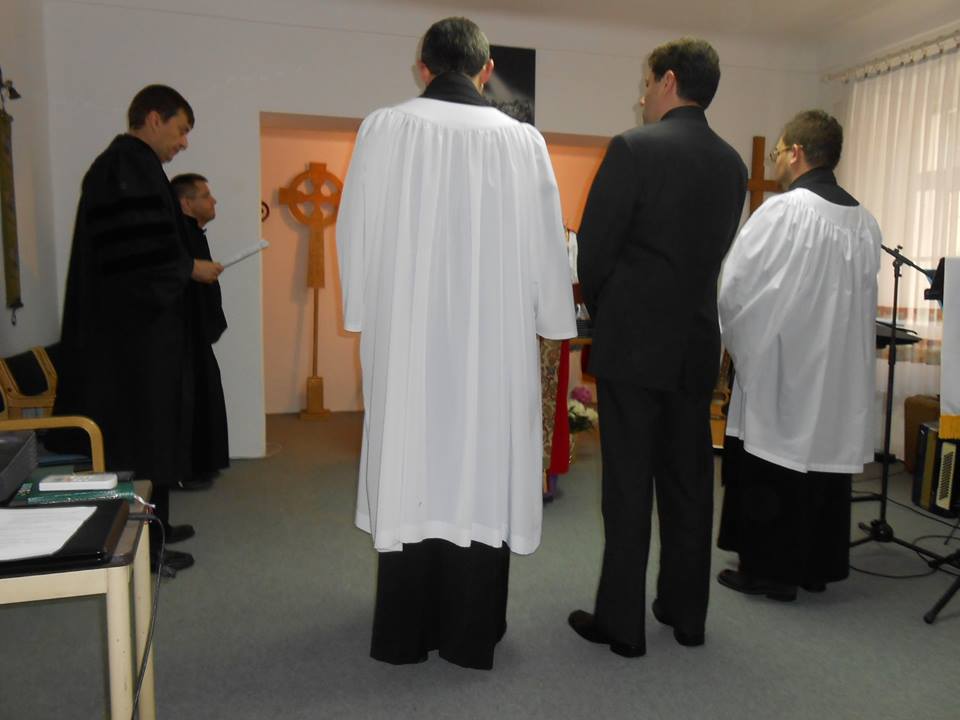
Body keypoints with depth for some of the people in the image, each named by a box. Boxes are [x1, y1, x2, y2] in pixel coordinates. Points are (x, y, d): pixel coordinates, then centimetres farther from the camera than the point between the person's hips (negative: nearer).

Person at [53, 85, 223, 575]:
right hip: (134, 327, -10)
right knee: (141, 429, -3)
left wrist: (185, 266, 11)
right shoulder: (125, 167, -15)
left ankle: (151, 524, 27)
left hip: (135, 323, 10)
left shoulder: (130, 166, 16)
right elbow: (133, 254, -24)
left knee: (148, 426, 15)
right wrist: (191, 268, -13)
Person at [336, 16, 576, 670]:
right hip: (494, 340, 0)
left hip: (404, 337, 1)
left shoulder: (383, 130, -2)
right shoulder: (522, 141, -3)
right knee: (481, 470, 9)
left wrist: (365, 315, 15)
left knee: (410, 466, 10)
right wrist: (550, 321, 15)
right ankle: (469, 634, 20)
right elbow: (545, 243, 3)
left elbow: (355, 233, 3)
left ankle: (404, 634, 24)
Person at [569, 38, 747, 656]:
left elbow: (595, 247, -10)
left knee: (628, 487, 2)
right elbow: (719, 253, 11)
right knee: (689, 482, 14)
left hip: (633, 343, -6)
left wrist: (602, 314, 7)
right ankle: (686, 612, 27)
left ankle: (622, 622, 13)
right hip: (697, 346, 6)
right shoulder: (733, 163, 9)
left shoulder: (634, 148, -10)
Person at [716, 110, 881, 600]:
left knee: (772, 465, 4)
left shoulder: (781, 212, -15)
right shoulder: (864, 222, 5)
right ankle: (818, 567, 26)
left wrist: (736, 340, 5)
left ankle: (769, 569, 14)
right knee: (824, 454, 14)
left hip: (779, 366, -6)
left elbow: (734, 287, -12)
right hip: (839, 372, 7)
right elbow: (864, 299, 12)